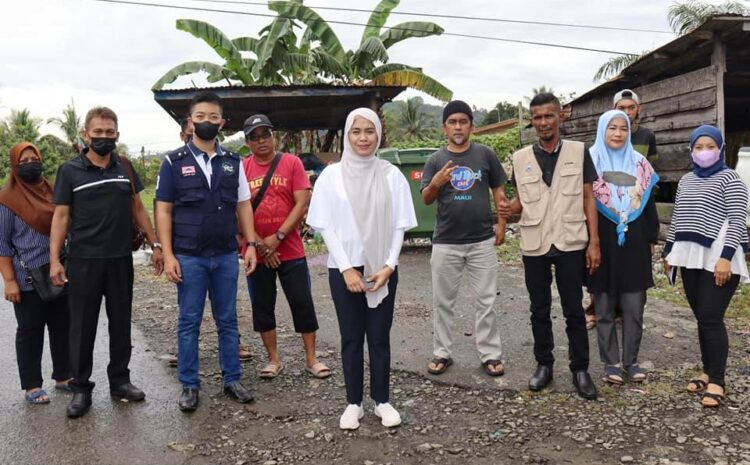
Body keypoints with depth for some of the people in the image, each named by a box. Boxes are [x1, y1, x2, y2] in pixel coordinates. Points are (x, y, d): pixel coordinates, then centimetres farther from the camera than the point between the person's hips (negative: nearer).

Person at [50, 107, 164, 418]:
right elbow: (61, 217, -2)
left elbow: (137, 208, 13)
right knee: (82, 326, 4)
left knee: (121, 323, 10)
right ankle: (81, 388, 14)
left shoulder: (125, 168, 7)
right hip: (83, 261, -3)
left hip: (121, 260, 3)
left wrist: (155, 245, 8)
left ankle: (120, 380, 22)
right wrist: (54, 259, -9)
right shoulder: (70, 171, -1)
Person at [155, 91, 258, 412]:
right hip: (189, 257, -2)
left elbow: (243, 206, 10)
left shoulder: (233, 162, 8)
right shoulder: (174, 162, 0)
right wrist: (168, 255, -8)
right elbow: (163, 210, -2)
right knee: (189, 323, 6)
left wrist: (251, 245, 2)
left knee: (228, 321, 10)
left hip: (226, 255, 3)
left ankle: (232, 379, 21)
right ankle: (189, 386, 17)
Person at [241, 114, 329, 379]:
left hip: (291, 250, -1)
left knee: (303, 304, 3)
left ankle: (311, 359, 15)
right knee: (262, 307, 9)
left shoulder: (292, 163, -2)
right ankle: (274, 360, 23)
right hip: (256, 253, 2)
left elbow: (302, 203, -8)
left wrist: (277, 237, -14)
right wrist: (258, 243, -9)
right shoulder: (241, 169, 1)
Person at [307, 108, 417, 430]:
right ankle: (353, 403, 19)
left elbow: (399, 225, 1)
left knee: (379, 337, 7)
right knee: (351, 338, 7)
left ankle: (382, 400, 20)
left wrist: (388, 265, -9)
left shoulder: (391, 175, 1)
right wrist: (346, 268, -10)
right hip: (344, 269, 0)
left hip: (383, 269, 0)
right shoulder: (331, 175, -1)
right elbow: (326, 226, -3)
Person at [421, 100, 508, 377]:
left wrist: (501, 224, 1)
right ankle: (442, 353, 20)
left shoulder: (485, 155, 3)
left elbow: (499, 191, 8)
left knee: (486, 301, 6)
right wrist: (436, 183, -21)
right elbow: (426, 200, -1)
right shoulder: (435, 160, 3)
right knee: (443, 301, 8)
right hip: (445, 243, 1)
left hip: (482, 241, 0)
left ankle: (490, 354, 16)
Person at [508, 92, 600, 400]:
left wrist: (594, 242, -5)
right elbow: (521, 201, 11)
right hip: (534, 246, 2)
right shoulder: (521, 158, 5)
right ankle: (544, 365, 24)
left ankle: (580, 370, 17)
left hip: (571, 244, -2)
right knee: (539, 310, 11)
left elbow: (588, 198, 1)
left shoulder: (578, 152, 0)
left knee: (574, 310, 6)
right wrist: (507, 208, -13)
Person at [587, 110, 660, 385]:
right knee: (605, 307, 4)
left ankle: (631, 360, 18)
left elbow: (649, 204, 12)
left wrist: (652, 239, 10)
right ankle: (611, 362, 14)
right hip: (601, 243, -2)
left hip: (634, 243, 3)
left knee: (634, 307, 4)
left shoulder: (639, 163, 8)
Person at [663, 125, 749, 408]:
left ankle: (717, 381, -1)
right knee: (701, 318, 10)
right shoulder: (686, 181, 17)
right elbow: (676, 219, 21)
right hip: (690, 258, 6)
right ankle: (708, 372, 19)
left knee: (711, 319, -8)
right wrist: (669, 252, 18)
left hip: (718, 259, -6)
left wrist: (725, 257, -19)